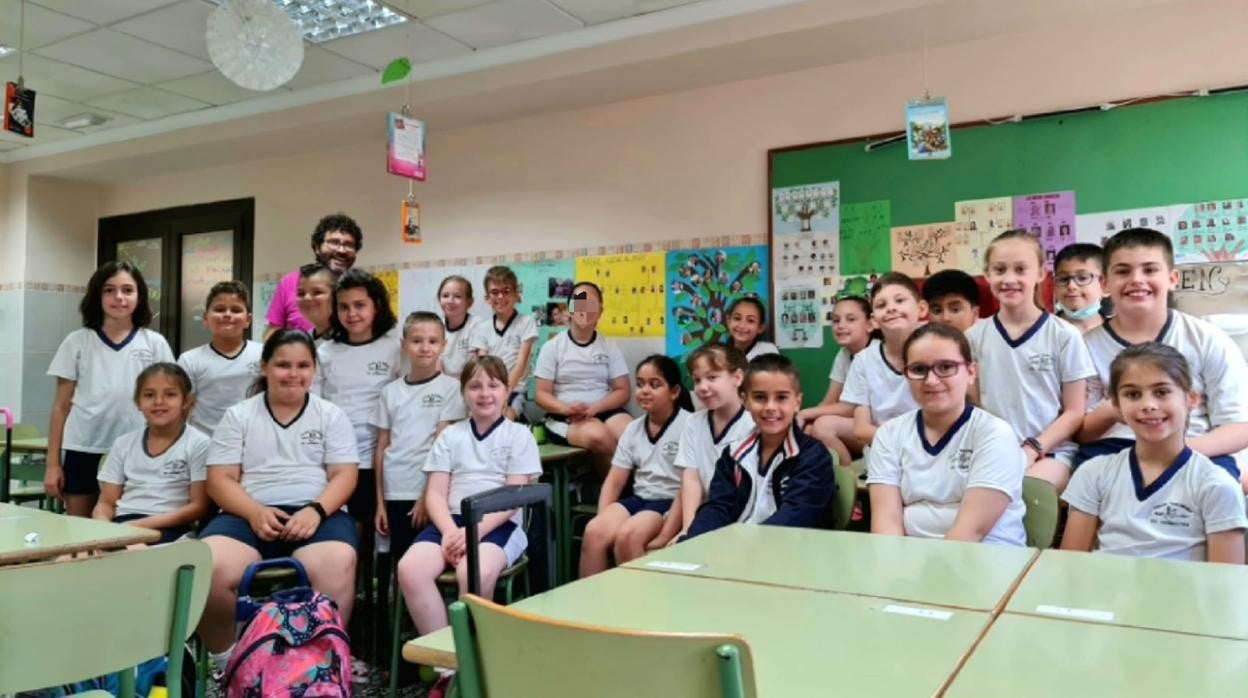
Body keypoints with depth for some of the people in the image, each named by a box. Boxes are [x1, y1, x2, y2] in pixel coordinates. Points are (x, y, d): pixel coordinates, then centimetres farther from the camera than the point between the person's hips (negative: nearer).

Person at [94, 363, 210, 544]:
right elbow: (106, 503, 15)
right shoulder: (123, 444, 17)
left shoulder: (198, 444, 2)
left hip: (169, 528, -4)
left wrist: (140, 525, -12)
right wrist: (102, 526, -10)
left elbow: (199, 507, -3)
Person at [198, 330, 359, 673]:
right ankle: (224, 660, -6)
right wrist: (255, 512, -14)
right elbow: (220, 480, 6)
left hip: (317, 513, -1)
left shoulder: (332, 415, 14)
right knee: (208, 568, -32)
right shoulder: (238, 415, 15)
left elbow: (344, 476, 4)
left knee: (335, 567, -36)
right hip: (250, 514, 1)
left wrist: (315, 510, -16)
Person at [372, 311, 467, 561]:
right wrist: (380, 502, 7)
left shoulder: (451, 388, -2)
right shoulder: (390, 391, 8)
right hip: (395, 494, 3)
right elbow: (382, 448, 9)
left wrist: (428, 497, -11)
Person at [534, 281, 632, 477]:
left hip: (604, 411, 2)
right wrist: (567, 408, -20)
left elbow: (623, 392, 5)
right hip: (564, 417, -2)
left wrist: (594, 408, -13)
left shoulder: (610, 347, 10)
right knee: (598, 436, -34)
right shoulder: (552, 347, 4)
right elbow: (542, 395, 1)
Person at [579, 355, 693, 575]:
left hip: (672, 502, -5)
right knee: (594, 531, -22)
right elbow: (614, 482, 11)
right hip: (639, 498, 6)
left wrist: (665, 535, -20)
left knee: (627, 536, -31)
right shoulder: (633, 428, 11)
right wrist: (603, 519, -7)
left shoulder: (688, 425, -8)